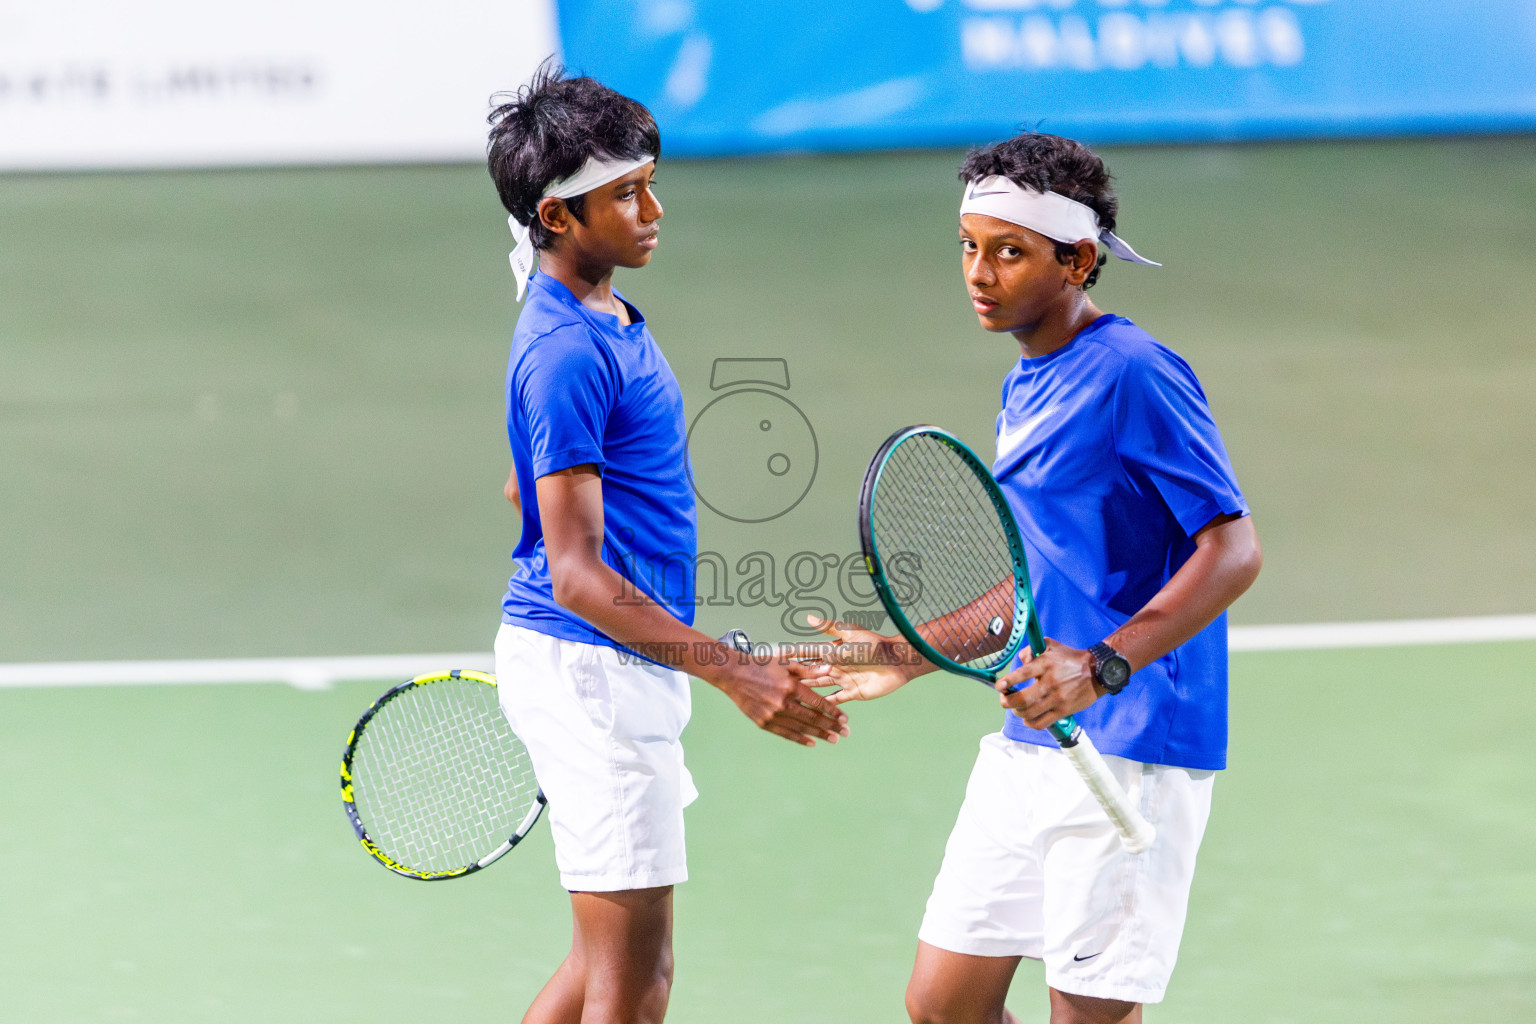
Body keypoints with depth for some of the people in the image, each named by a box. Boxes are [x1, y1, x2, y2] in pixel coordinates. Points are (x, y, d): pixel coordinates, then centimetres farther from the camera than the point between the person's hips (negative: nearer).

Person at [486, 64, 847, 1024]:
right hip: (592, 668, -10)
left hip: (625, 671, 10)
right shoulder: (566, 353, -20)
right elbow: (576, 572, -24)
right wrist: (734, 671, -30)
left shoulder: (604, 320, 12)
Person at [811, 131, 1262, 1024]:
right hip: (1027, 748, 9)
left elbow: (1234, 549, -19)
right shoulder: (1026, 386, 15)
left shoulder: (1133, 374, -14)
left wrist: (1105, 665, -28)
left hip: (1127, 753, -9)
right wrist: (920, 655, 20)